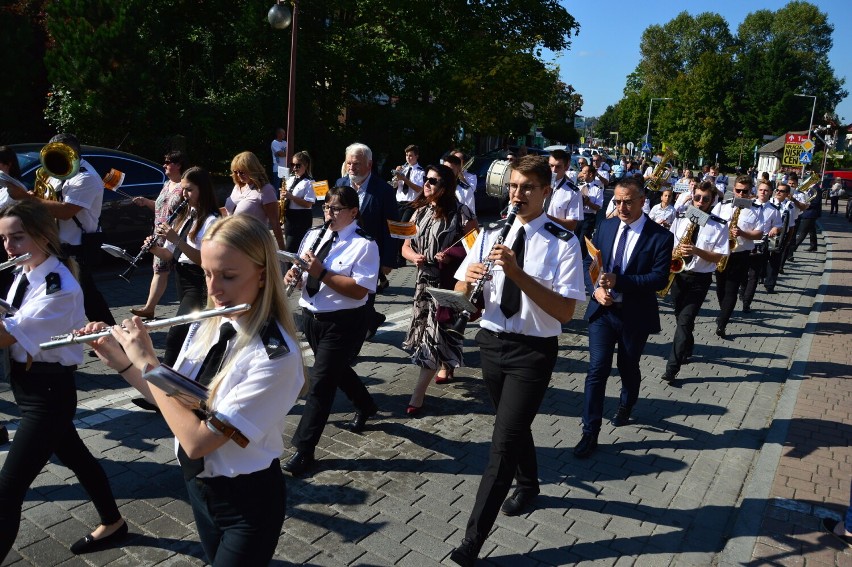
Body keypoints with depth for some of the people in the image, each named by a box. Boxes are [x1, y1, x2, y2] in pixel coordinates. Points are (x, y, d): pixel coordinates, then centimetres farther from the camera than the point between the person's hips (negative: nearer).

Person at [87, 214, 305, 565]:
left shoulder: (276, 356, -31)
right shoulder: (204, 326, -7)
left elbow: (198, 440, -31)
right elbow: (172, 399, 6)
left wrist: (146, 361, -25)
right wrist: (119, 361, -6)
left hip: (247, 501, -7)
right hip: (198, 484, 7)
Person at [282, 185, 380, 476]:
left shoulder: (364, 245, -16)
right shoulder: (313, 234, 5)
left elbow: (359, 290, -24)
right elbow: (304, 275, 13)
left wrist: (322, 272, -28)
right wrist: (294, 275, -10)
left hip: (343, 322, -8)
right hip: (311, 316, 8)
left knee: (320, 382, -4)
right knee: (336, 369, 25)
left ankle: (304, 450, 9)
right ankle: (365, 406, 53)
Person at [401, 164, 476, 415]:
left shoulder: (461, 213, -10)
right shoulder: (420, 212, 8)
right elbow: (405, 247, 11)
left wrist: (451, 253, -25)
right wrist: (414, 256, -12)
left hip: (450, 282, -6)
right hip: (424, 279, 6)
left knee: (437, 333, -6)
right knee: (425, 328, 15)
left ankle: (418, 394, -4)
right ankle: (445, 367, 41)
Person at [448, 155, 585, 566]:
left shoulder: (563, 243, -13)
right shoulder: (491, 233, 1)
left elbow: (565, 311, -21)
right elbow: (461, 294, 2)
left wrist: (517, 273, -31)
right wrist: (468, 279, -22)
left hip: (533, 350, -5)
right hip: (491, 341, 5)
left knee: (503, 442, -6)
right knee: (514, 425, 25)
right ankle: (528, 485, 54)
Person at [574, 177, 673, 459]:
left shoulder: (660, 237, -10)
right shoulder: (606, 227, 3)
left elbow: (659, 278, -18)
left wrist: (618, 281, -27)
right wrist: (597, 288, -14)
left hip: (635, 315, -2)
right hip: (602, 309, 2)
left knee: (628, 368, 19)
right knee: (597, 370, -3)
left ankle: (626, 407, 49)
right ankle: (590, 433, 4)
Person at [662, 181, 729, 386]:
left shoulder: (719, 227, -8)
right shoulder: (680, 218, 2)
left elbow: (719, 257, -9)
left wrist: (697, 251, -24)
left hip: (700, 279, -4)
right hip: (677, 274, 4)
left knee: (685, 321, -11)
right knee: (680, 318, 18)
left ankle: (671, 369, -10)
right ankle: (687, 349, 44)